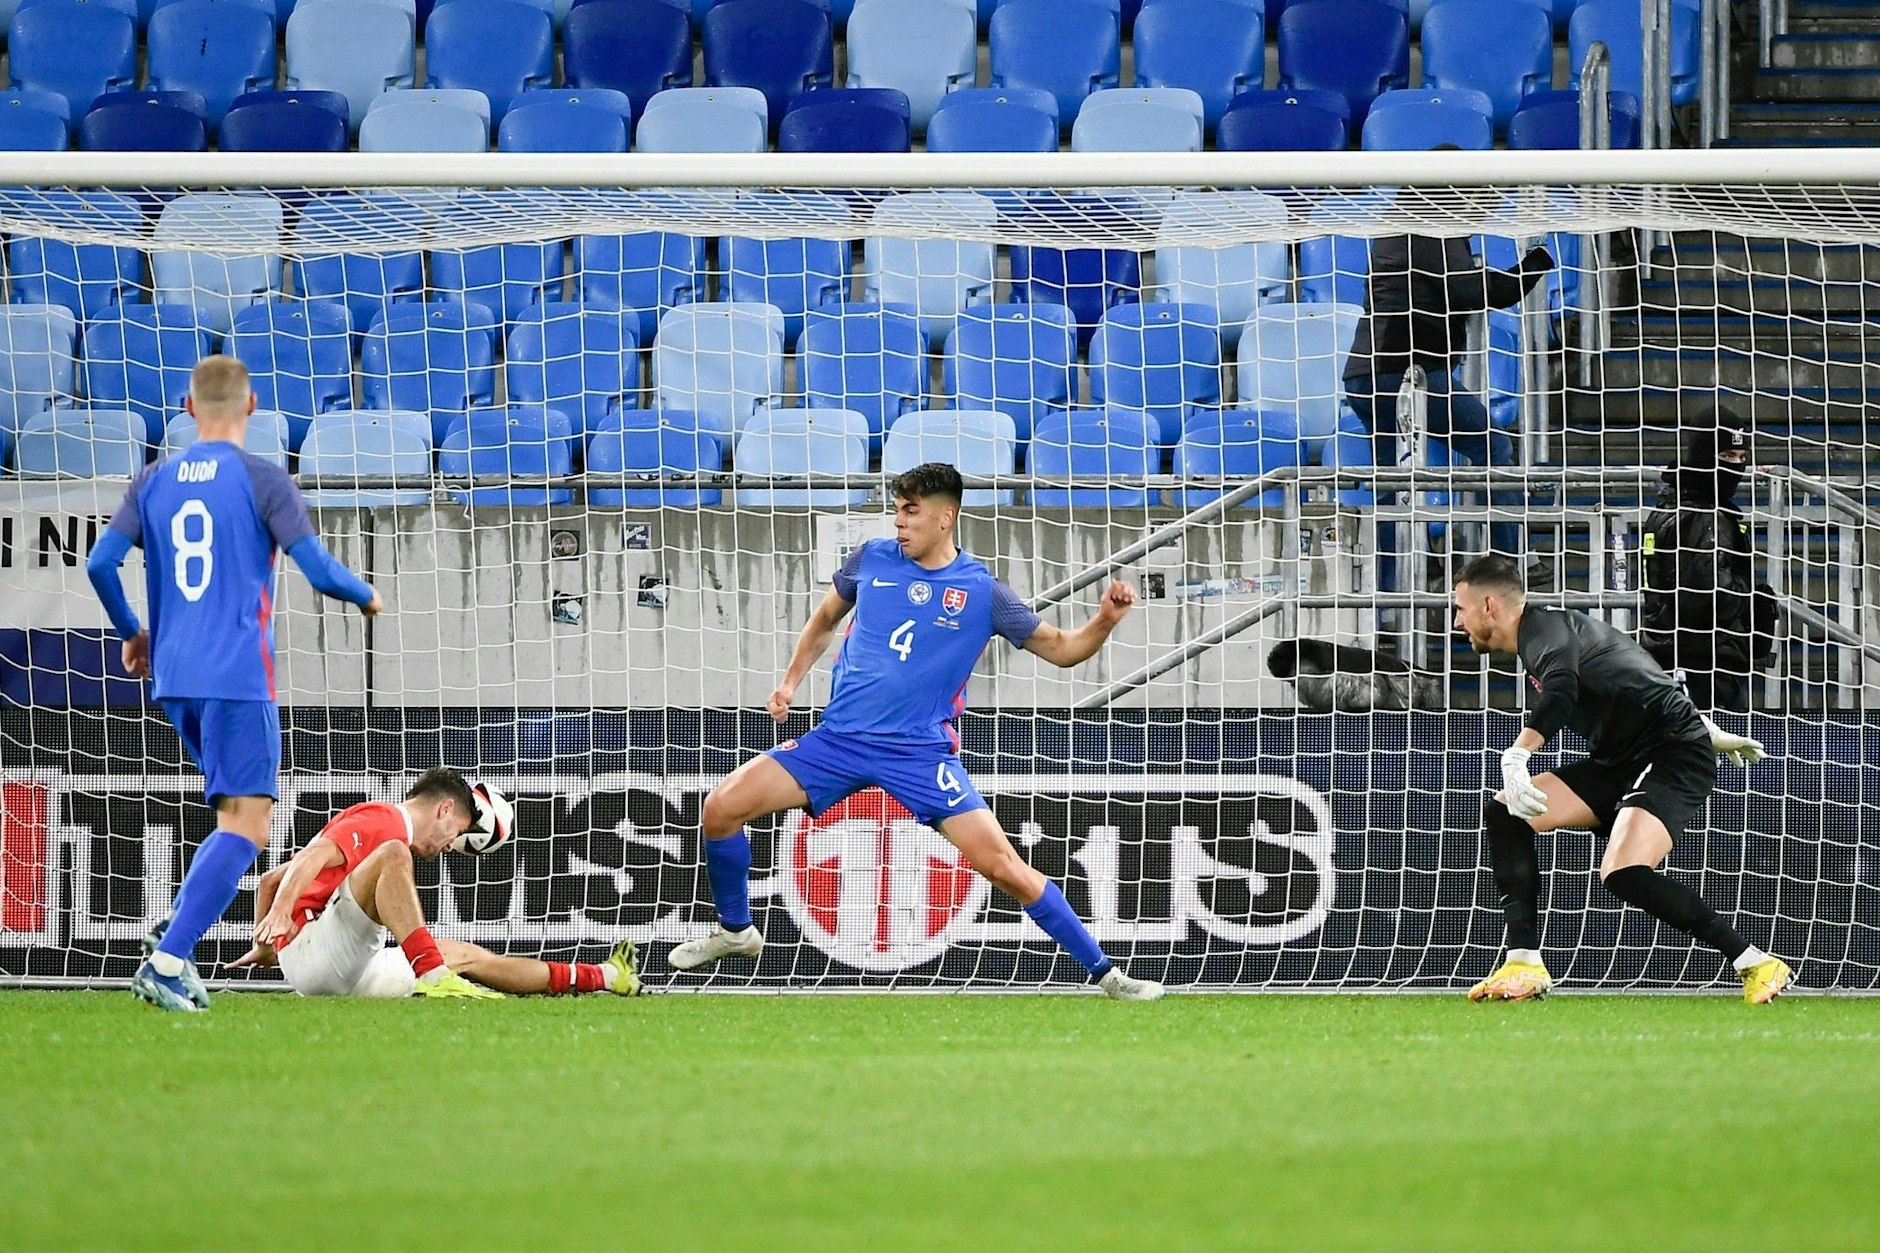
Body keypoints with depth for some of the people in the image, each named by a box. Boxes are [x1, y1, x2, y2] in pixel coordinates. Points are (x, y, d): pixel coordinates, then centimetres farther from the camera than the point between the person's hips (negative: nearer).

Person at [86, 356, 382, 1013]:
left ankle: (178, 953, 10)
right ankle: (167, 961, -22)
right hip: (240, 676, -6)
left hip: (173, 679, 6)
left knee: (237, 818, 21)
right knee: (246, 827, -8)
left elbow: (100, 563, 4)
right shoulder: (262, 480, -5)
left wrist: (131, 632, 21)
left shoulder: (153, 481, 9)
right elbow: (319, 569, -9)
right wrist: (367, 598, 12)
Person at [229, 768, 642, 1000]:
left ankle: (605, 977, 32)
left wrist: (263, 947, 37)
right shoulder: (385, 821, -4)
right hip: (312, 955, -11)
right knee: (393, 854, -26)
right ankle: (434, 976, -42)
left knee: (469, 956, 20)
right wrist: (281, 912, -37)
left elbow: (272, 878, 30)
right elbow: (314, 856, -22)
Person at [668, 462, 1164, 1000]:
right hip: (839, 738, 3)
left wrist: (1105, 619, -14)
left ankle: (1104, 974, -2)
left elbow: (1063, 648, 4)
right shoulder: (872, 559, 5)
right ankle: (735, 931, 15)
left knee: (1004, 867, -14)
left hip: (921, 753, -3)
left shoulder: (983, 593, -3)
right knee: (722, 807, -10)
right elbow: (826, 618, 24)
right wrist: (791, 680, 14)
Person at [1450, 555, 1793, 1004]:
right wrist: (1711, 733, 38)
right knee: (1502, 814, 2)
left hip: (1675, 756, -10)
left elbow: (1560, 686, -36)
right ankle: (1525, 966, -3)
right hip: (1622, 763, 10)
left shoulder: (1544, 630, -13)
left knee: (1623, 874, -30)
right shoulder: (1551, 628, 18)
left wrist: (1516, 757, -51)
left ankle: (1758, 966, -21)